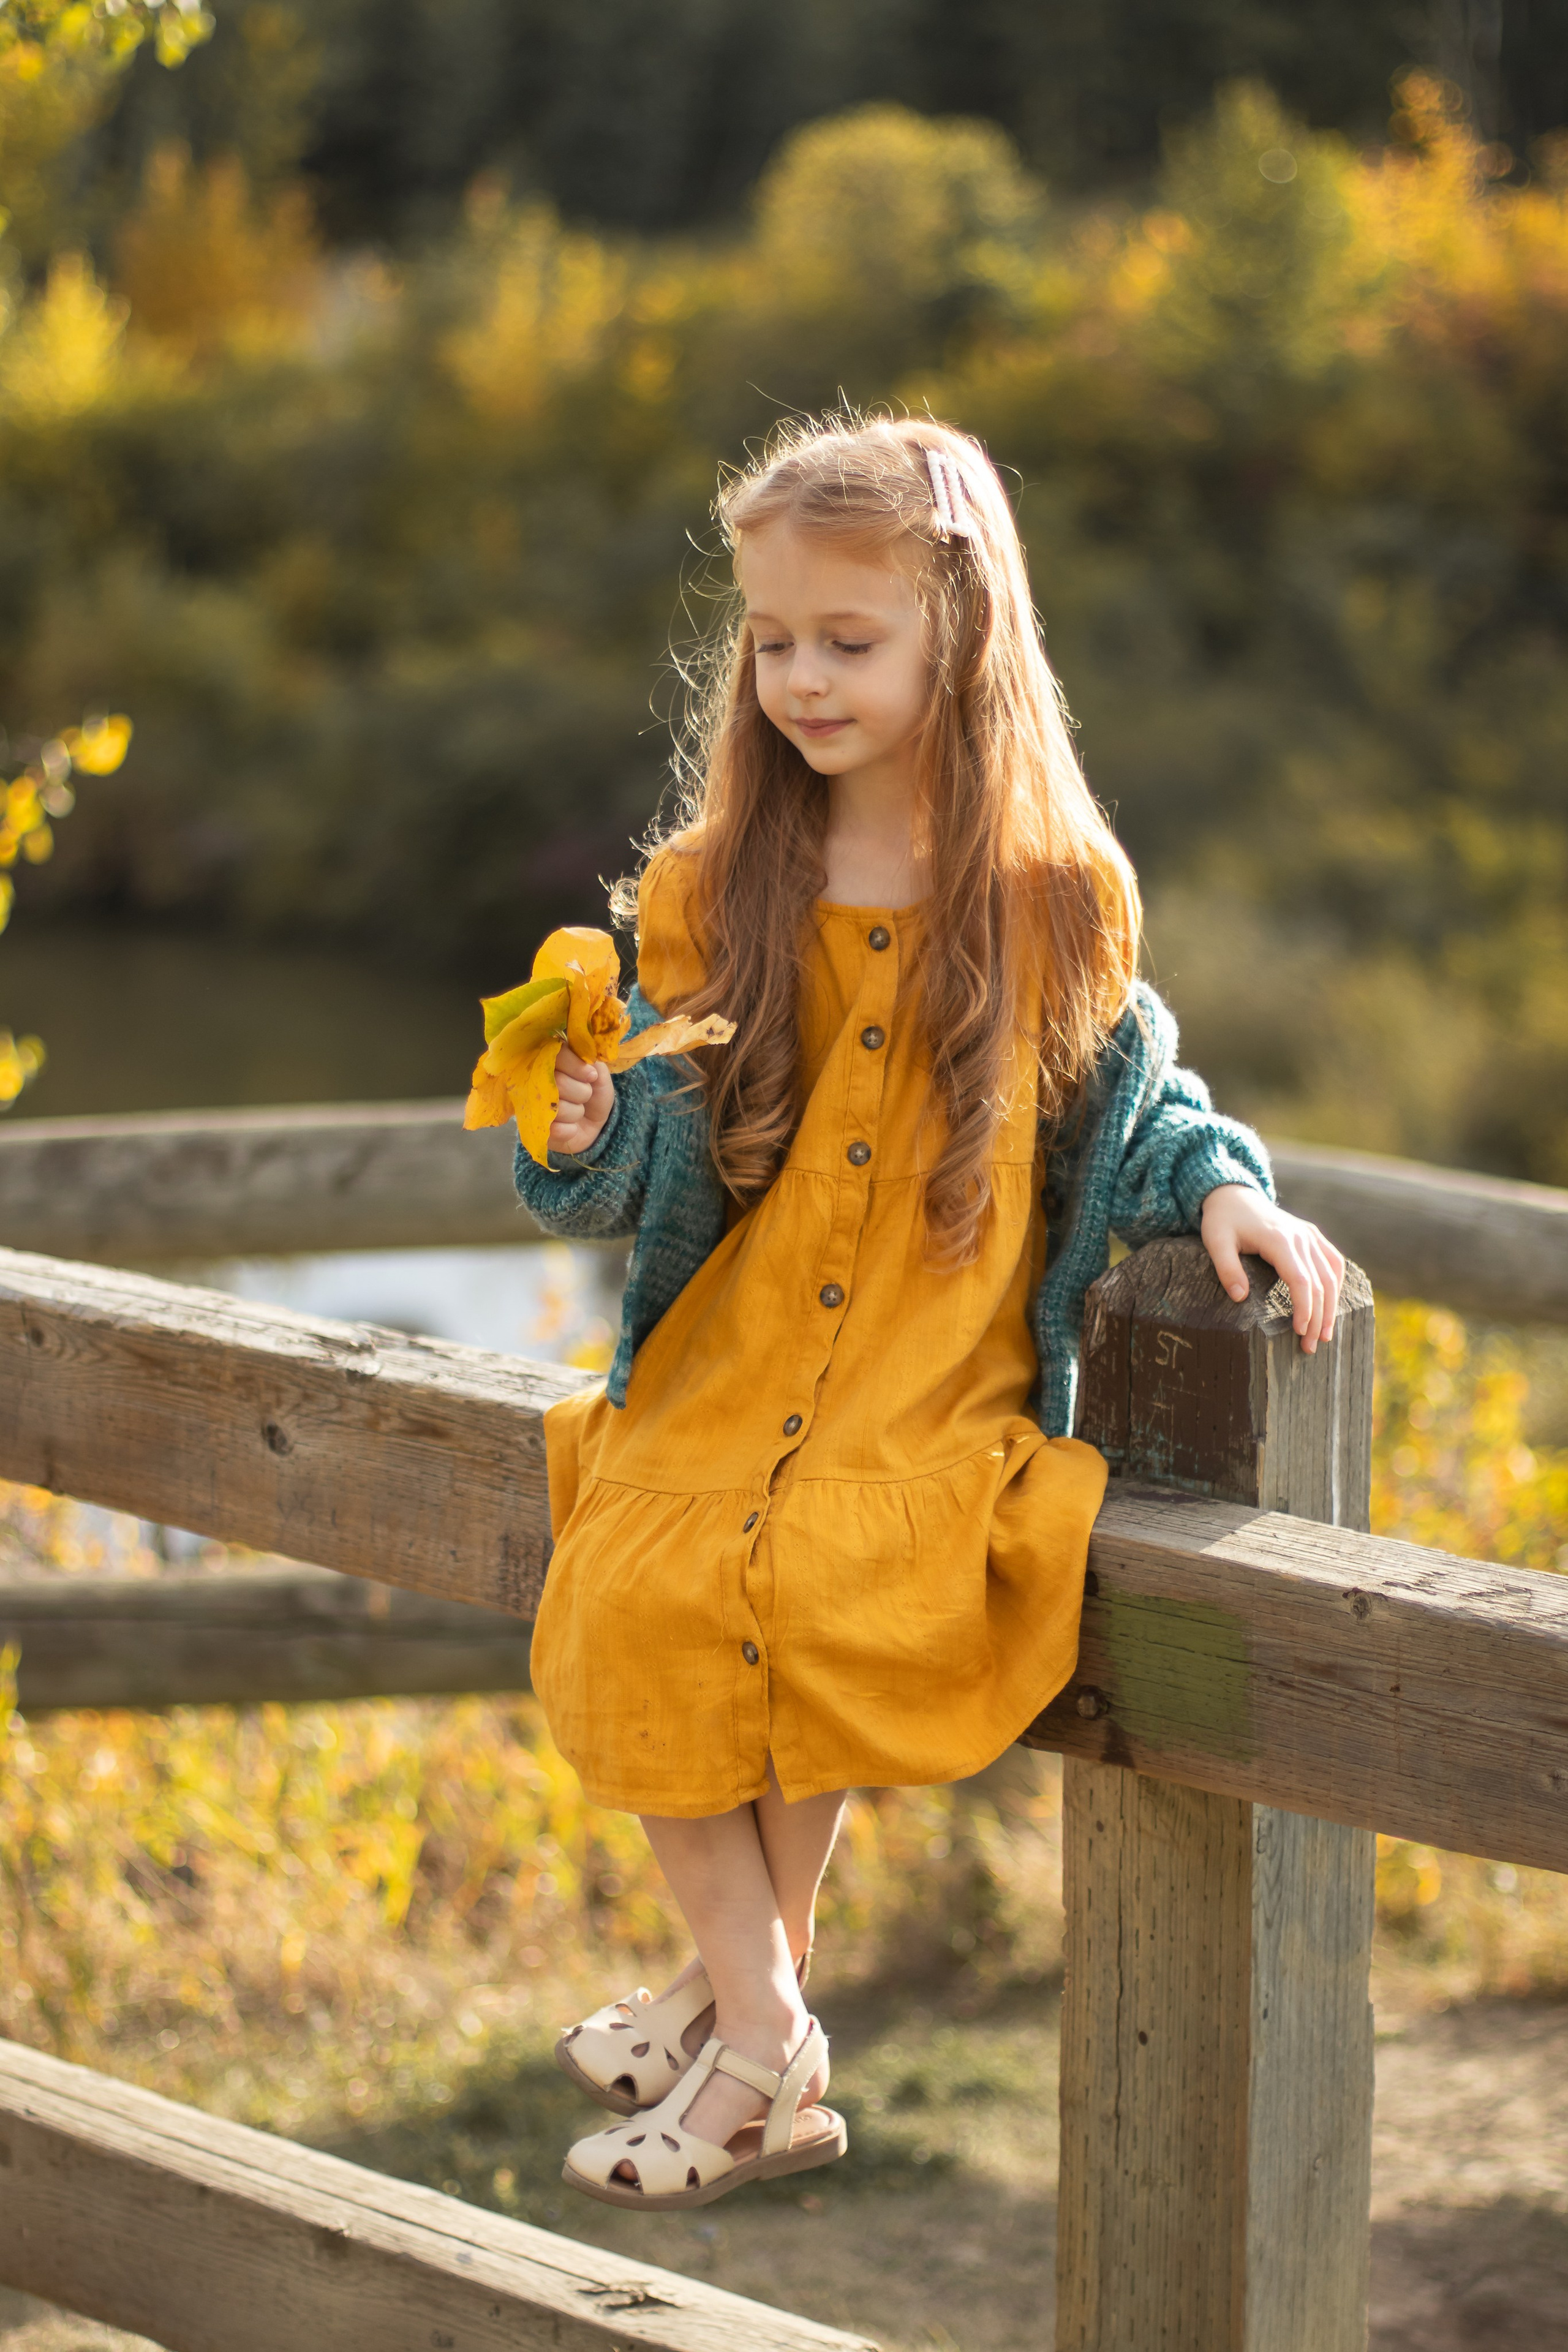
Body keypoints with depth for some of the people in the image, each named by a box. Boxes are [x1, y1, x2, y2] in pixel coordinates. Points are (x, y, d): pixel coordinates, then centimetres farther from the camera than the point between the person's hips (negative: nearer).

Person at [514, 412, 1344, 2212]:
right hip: (724, 1367, 3)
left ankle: (742, 1986, -4)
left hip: (940, 1389, -3)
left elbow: (1130, 1102, 12)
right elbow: (661, 1166, 5)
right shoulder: (712, 894, 6)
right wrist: (590, 1140, -16)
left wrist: (1222, 1184, -7)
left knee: (822, 1592, -29)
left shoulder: (1054, 899, 1)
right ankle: (766, 2036, -7)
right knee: (623, 1601, -22)